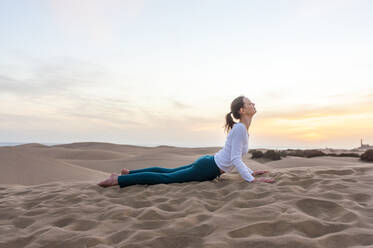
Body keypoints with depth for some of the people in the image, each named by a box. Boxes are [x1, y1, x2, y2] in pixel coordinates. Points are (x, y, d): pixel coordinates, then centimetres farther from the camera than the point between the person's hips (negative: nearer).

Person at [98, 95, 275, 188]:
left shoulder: (241, 128, 12)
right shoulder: (240, 129, -20)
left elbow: (235, 157, 21)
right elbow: (235, 160, -24)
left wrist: (250, 172, 21)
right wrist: (253, 180, -24)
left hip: (207, 163, 9)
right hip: (207, 169, -9)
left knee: (168, 172, 17)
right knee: (165, 178, -5)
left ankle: (129, 173, 27)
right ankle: (118, 179, -1)